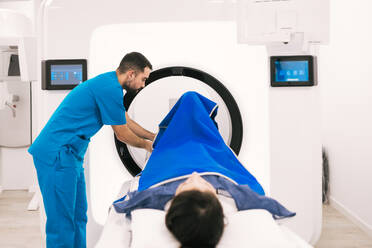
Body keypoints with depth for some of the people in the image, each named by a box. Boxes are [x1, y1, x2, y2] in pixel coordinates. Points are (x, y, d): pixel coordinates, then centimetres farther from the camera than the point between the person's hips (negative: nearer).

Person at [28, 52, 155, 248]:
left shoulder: (108, 82, 15)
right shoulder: (110, 89, -17)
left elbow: (127, 121, 27)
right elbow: (122, 134, -7)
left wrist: (154, 137, 27)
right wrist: (147, 145, 10)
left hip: (69, 154, 11)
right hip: (57, 153, -11)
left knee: (78, 216, 15)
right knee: (62, 220, -7)